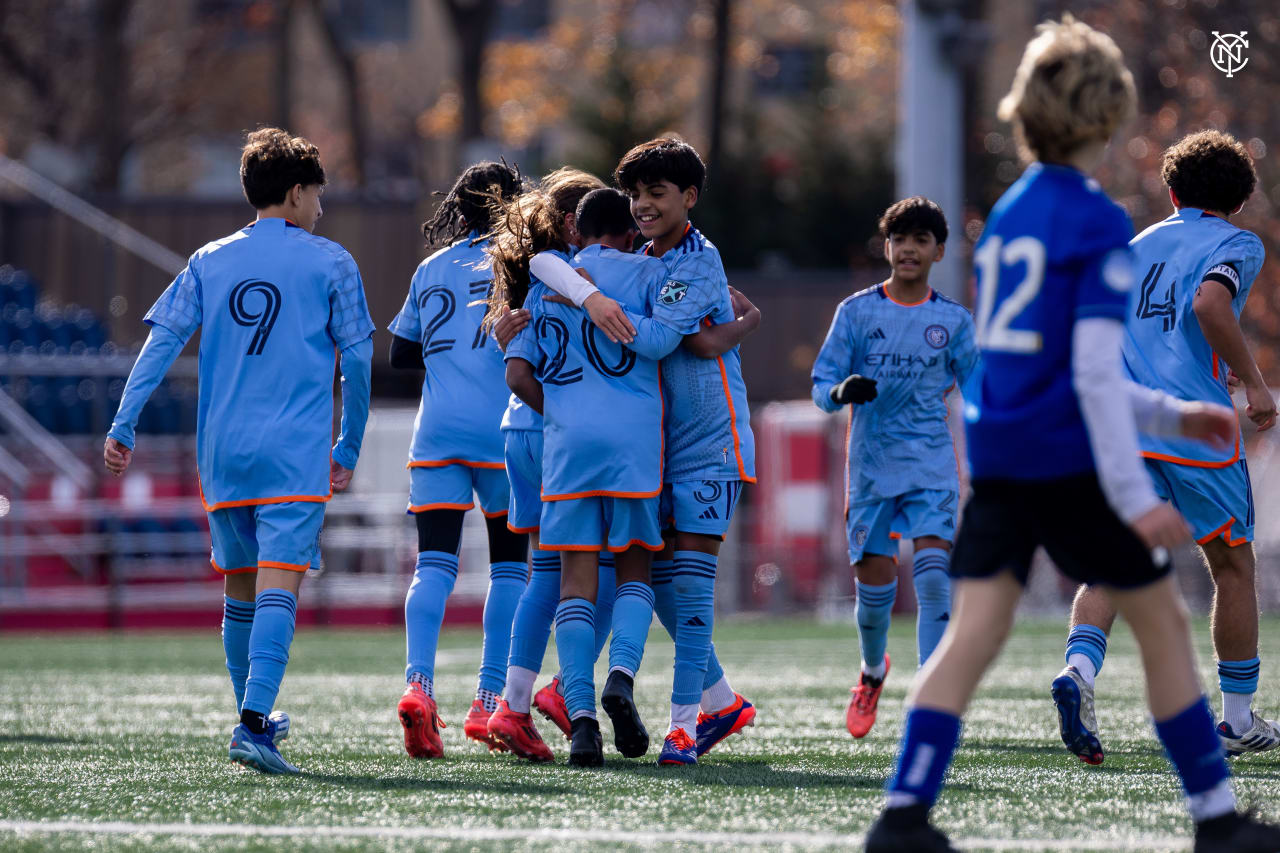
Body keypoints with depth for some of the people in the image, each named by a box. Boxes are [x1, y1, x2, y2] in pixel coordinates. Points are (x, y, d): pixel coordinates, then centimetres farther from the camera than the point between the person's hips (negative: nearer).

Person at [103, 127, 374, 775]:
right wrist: (349, 447, 13)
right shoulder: (330, 264, 2)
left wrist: (122, 428, 0)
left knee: (239, 588, 18)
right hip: (295, 454, -4)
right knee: (278, 587, -12)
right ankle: (253, 726, -27)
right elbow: (357, 361, 3)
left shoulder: (209, 262, 10)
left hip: (222, 453, 4)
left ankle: (253, 721, 31)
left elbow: (161, 342, 2)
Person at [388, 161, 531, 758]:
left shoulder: (432, 269, 15)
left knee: (433, 563, -4)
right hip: (502, 434, -3)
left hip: (436, 434, 3)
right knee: (509, 564, 8)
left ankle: (418, 683, -26)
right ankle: (489, 702, 4)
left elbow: (401, 352, 20)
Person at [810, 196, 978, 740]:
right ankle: (873, 671, 31)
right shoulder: (856, 312, 3)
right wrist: (843, 391, -21)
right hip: (871, 466, 0)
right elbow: (822, 387, 1)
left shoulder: (953, 320, 7)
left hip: (932, 466, 0)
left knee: (933, 574, -17)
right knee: (875, 581, 0)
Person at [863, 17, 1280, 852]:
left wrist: (1170, 414, 26)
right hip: (1072, 463, -6)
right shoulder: (1100, 224, -10)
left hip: (998, 455, 6)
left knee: (973, 632, 0)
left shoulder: (1006, 216, 14)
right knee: (1163, 621, 7)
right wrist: (1134, 496, -17)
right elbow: (1092, 370, -17)